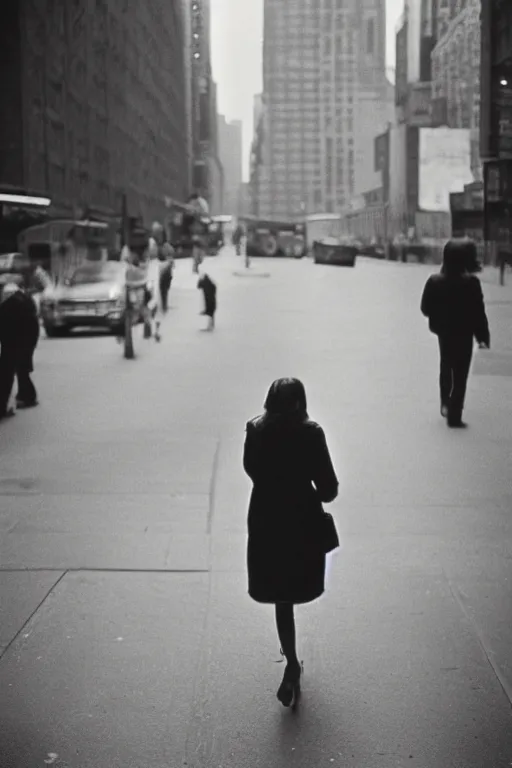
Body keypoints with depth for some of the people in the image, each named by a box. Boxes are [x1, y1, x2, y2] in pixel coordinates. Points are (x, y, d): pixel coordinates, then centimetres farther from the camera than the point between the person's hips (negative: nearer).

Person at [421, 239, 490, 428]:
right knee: (460, 375, 4)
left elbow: (425, 308, -3)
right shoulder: (470, 283, -20)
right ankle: (454, 416, 3)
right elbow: (478, 313, -17)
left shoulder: (435, 281, -9)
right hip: (463, 334, -4)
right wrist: (483, 336, -7)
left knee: (446, 368, 26)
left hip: (444, 332, 4)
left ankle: (446, 404, 32)